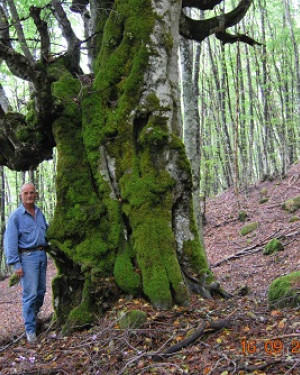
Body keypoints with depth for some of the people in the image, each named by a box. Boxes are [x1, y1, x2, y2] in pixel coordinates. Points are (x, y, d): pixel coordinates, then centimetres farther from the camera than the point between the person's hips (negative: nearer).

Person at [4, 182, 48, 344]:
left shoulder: (40, 213, 10)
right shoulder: (15, 216, -9)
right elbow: (10, 241, -11)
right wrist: (16, 264, -15)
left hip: (42, 255, 6)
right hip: (28, 256, -6)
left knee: (41, 291, 14)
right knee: (30, 293, -6)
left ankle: (33, 316, 36)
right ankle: (30, 329, 4)